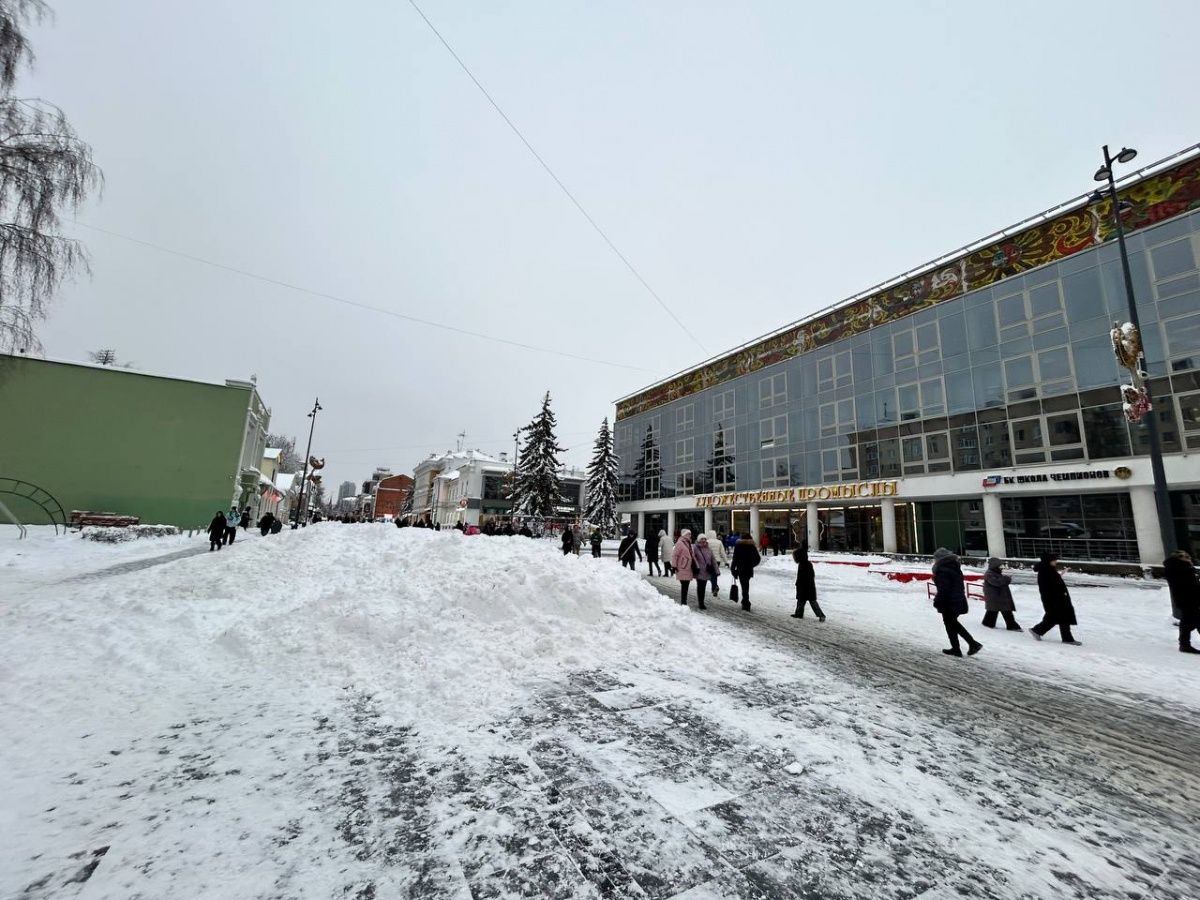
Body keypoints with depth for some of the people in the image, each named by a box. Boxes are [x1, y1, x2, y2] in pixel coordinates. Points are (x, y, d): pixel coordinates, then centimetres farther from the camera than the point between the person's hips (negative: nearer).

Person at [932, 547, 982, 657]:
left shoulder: (942, 570, -20)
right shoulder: (955, 567, 9)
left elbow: (943, 589, -23)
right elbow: (960, 586, 17)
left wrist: (937, 602, -14)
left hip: (949, 603, -9)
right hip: (959, 601, 9)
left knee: (950, 625, 5)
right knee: (954, 623, 22)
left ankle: (956, 649, 14)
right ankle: (973, 644, 20)